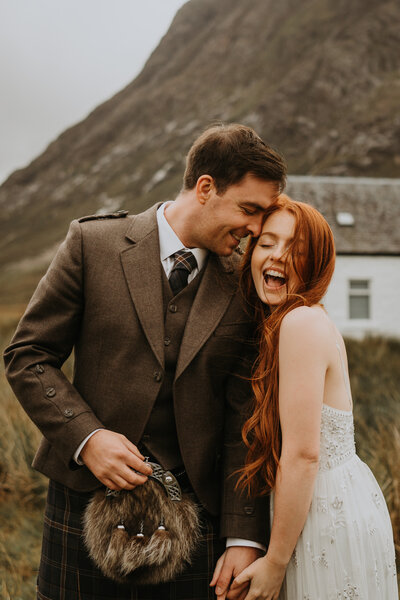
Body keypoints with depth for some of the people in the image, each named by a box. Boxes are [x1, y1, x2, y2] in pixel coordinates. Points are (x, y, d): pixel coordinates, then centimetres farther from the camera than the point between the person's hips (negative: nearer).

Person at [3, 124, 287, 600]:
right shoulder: (93, 243, -4)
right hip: (87, 497, -1)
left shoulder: (244, 288, 0)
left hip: (192, 510, 1)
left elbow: (244, 421, -1)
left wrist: (244, 537, -6)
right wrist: (86, 437, -15)